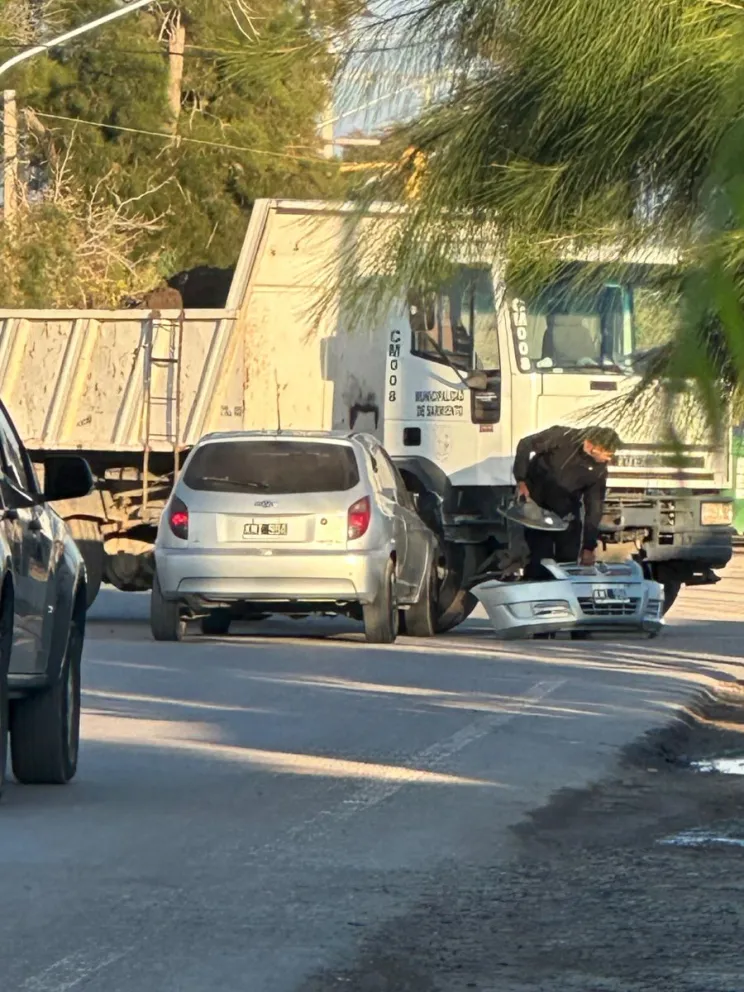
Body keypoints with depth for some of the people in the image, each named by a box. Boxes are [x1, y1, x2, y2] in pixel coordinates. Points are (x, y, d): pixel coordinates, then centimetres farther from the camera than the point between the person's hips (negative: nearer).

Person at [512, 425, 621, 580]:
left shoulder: (599, 469, -11)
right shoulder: (562, 437, -23)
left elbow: (594, 506, -6)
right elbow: (526, 445, -13)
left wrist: (589, 545, -10)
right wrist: (521, 480, -20)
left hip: (567, 512, 4)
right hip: (537, 503, -4)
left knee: (569, 559, 3)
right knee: (540, 558, -11)